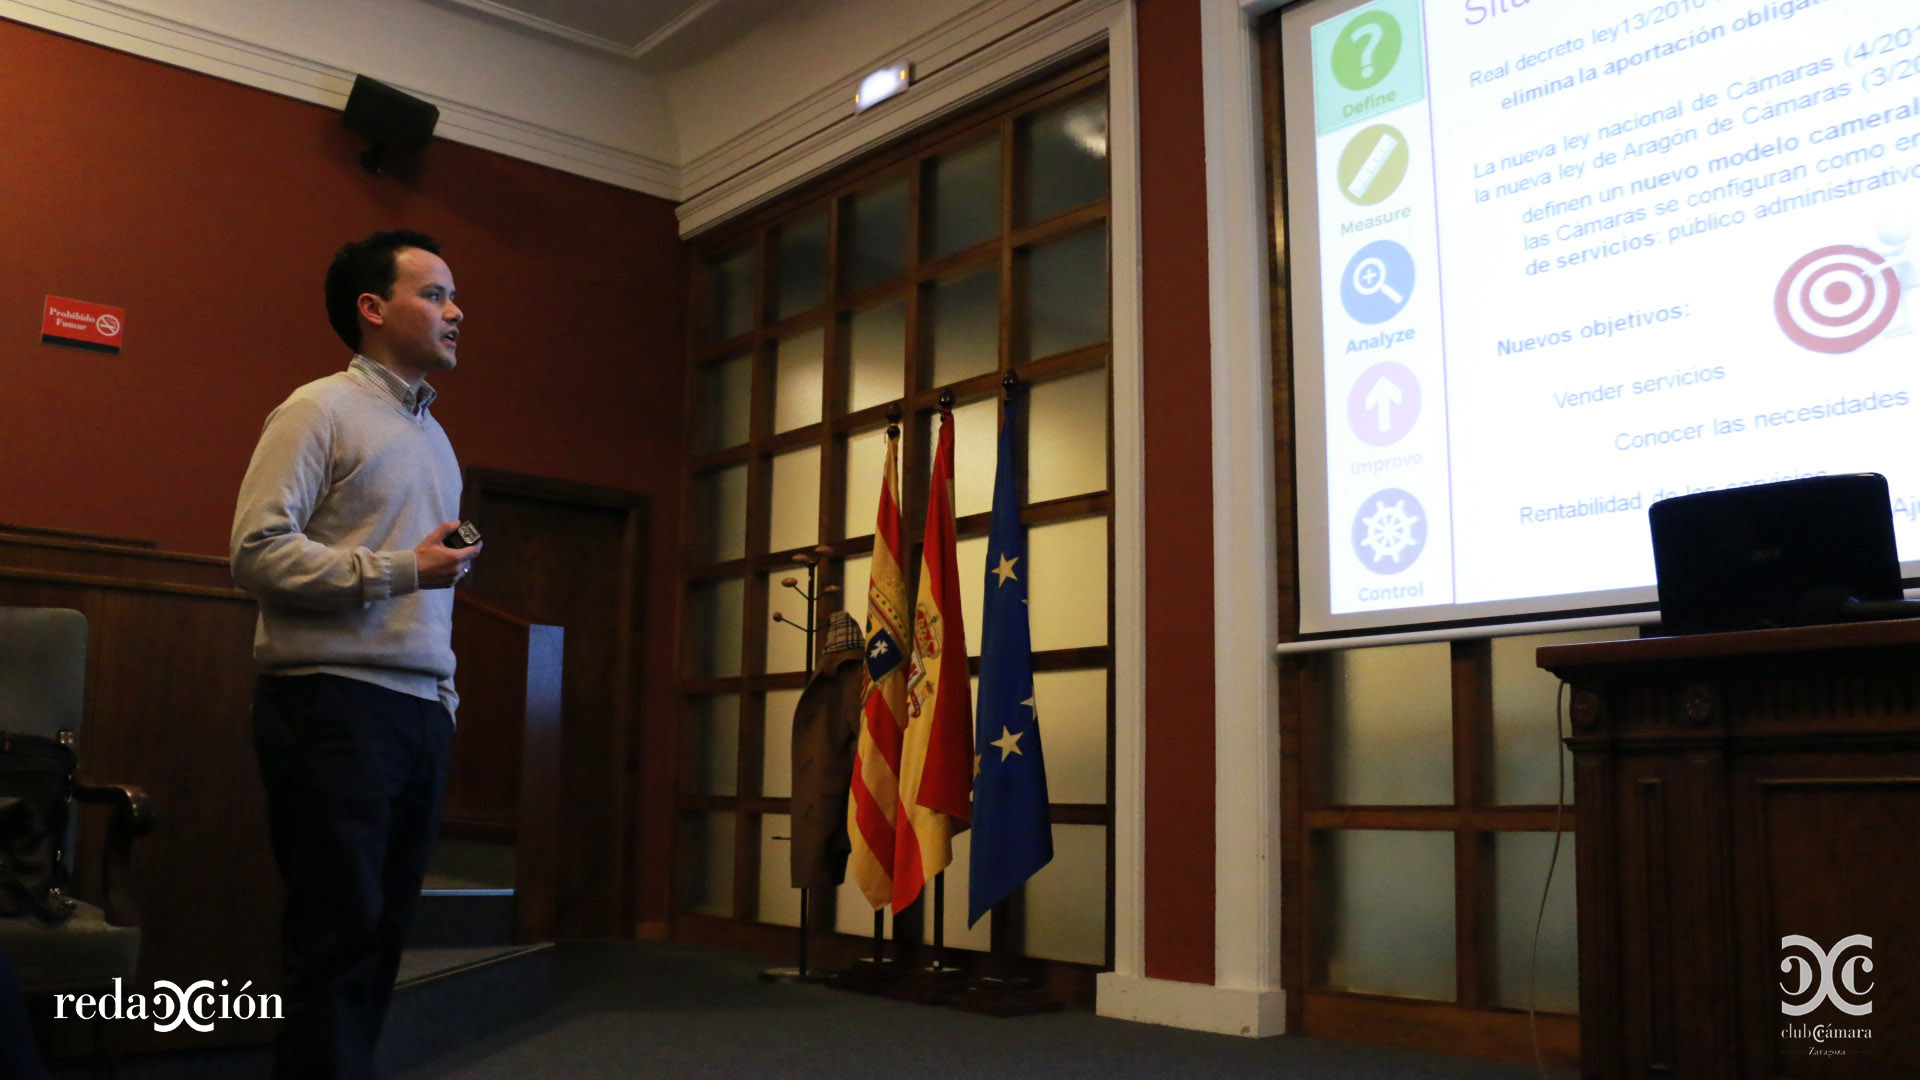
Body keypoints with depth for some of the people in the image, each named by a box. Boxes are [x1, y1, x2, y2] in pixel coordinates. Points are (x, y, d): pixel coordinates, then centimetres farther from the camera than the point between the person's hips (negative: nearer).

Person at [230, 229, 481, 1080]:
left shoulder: (435, 439, 22)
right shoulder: (321, 411, -1)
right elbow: (257, 549, -12)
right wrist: (400, 570, -15)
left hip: (420, 711, 7)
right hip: (334, 700, -7)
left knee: (382, 931, 8)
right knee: (340, 931, -7)